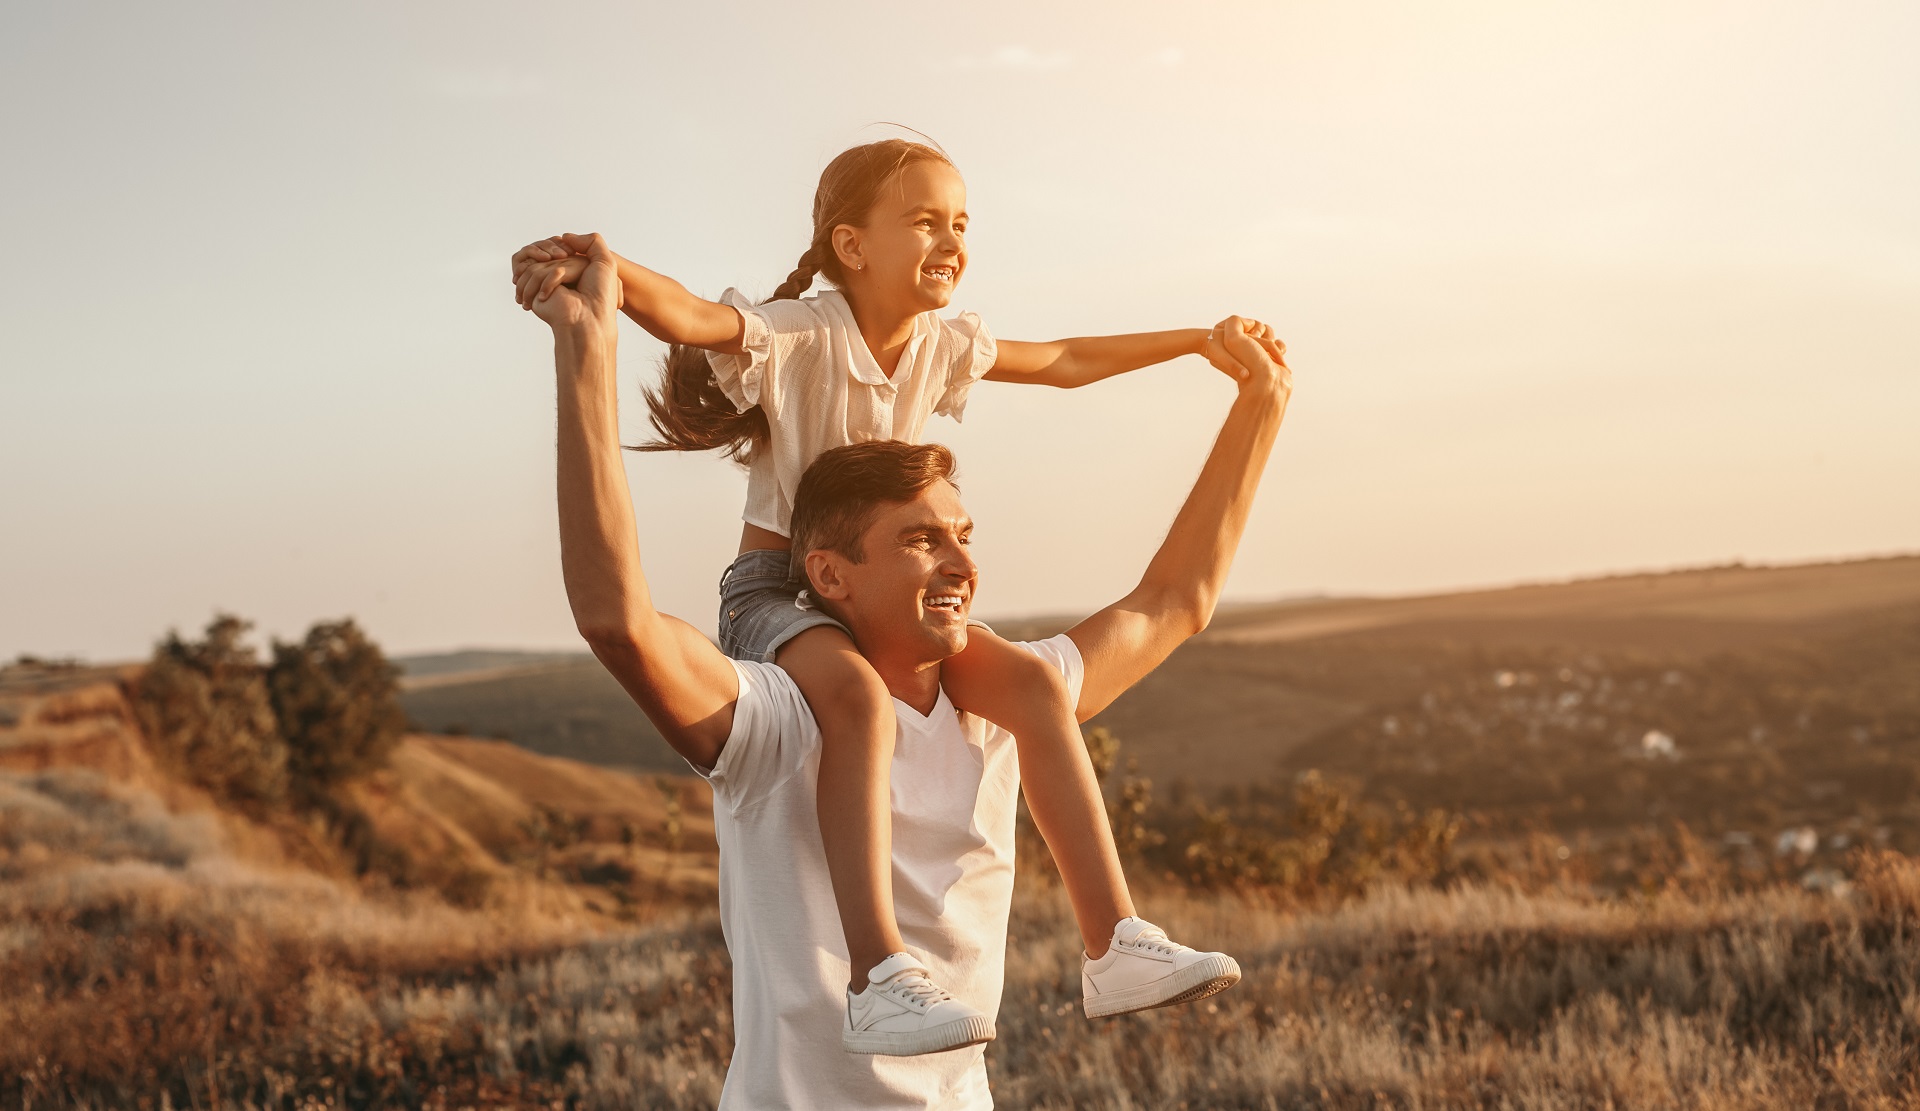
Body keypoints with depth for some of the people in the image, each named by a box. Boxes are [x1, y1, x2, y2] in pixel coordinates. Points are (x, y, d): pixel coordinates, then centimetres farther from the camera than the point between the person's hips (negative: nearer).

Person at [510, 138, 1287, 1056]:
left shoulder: (941, 345, 5)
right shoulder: (800, 335, -17)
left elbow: (1061, 362, 22)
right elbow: (688, 316, -37)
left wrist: (1196, 340, 27)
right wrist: (599, 273, -59)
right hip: (775, 591, -7)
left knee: (1032, 684, -15)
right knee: (858, 694, -39)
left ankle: (1113, 946, -16)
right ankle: (878, 979, -46)